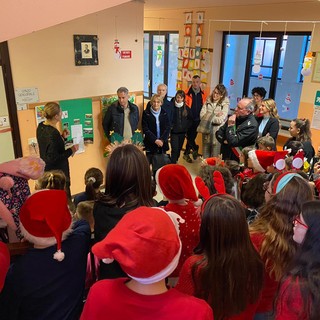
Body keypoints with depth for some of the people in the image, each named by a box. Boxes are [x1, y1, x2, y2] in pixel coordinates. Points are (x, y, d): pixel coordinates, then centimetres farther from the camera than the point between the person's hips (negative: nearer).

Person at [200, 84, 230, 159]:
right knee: (205, 156, 15)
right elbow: (202, 115, -5)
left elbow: (220, 120, -17)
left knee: (214, 156, 7)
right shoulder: (208, 101, 3)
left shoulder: (225, 104, -9)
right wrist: (215, 116, -15)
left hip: (217, 132, -3)